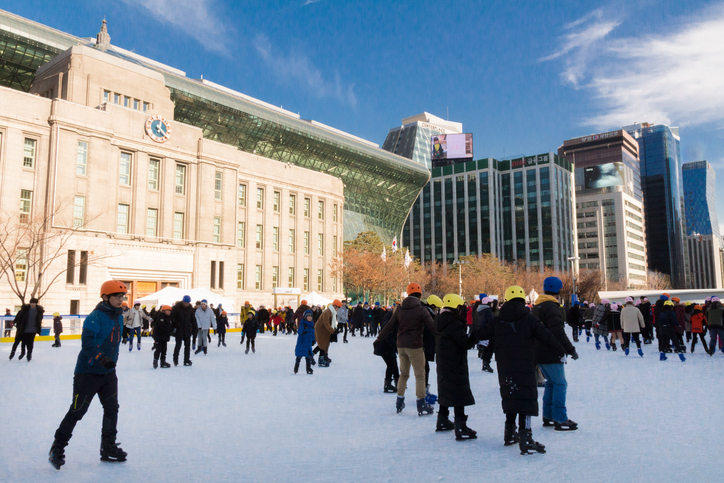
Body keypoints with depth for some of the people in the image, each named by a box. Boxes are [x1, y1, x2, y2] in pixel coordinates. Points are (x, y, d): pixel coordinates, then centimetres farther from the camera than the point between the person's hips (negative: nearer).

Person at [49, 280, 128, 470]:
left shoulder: (119, 317, 8)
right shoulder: (95, 317, -18)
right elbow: (88, 343, -27)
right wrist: (102, 359, -37)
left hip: (108, 372, 8)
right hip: (88, 372, -7)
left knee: (112, 409, 9)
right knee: (77, 411, 0)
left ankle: (108, 449, 21)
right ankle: (57, 448, 17)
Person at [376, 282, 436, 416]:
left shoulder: (400, 308, 3)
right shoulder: (421, 310, -10)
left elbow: (389, 326, 6)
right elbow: (433, 327, -10)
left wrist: (379, 339, 18)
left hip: (401, 346, 5)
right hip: (415, 346, -5)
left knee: (404, 374, 18)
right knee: (420, 375, 4)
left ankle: (399, 403, 22)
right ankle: (421, 405, 5)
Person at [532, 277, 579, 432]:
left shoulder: (537, 306, 14)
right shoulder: (552, 307, -17)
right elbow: (558, 333, -23)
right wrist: (571, 350, -15)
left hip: (538, 353, 9)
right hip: (550, 355, -9)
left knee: (551, 382, 17)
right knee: (560, 383, -3)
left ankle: (548, 416, 21)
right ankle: (560, 420, -2)